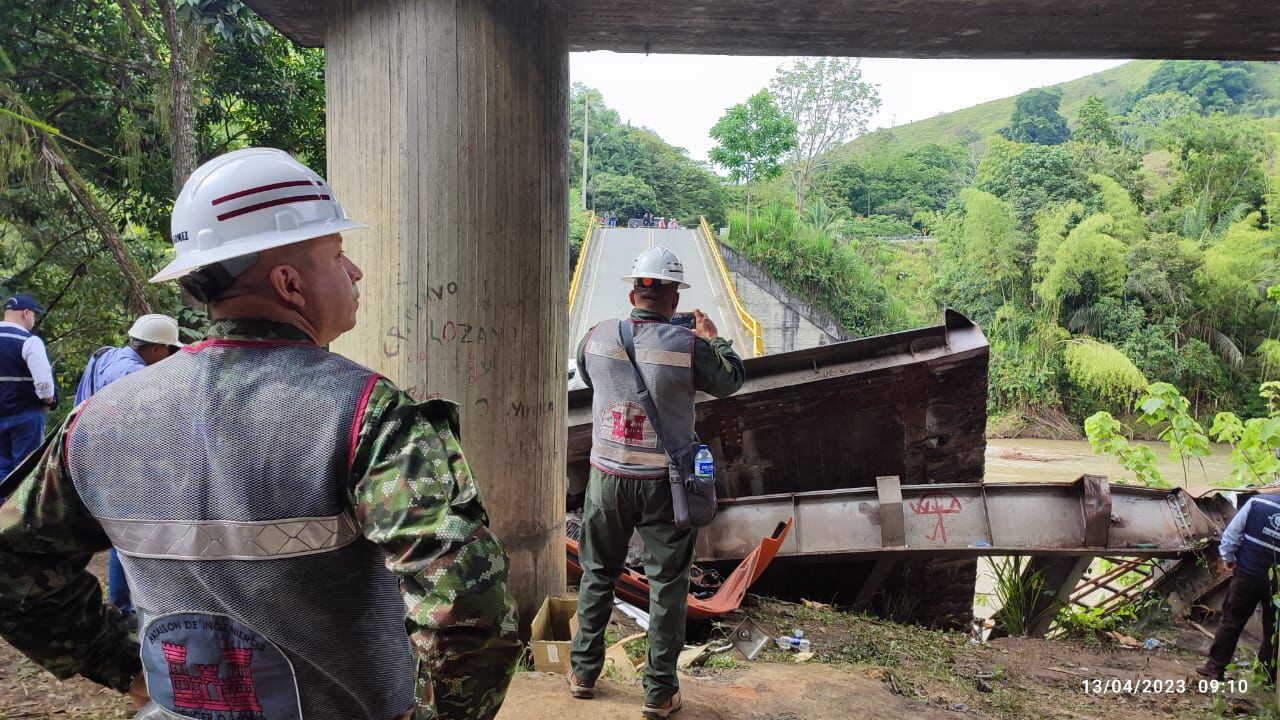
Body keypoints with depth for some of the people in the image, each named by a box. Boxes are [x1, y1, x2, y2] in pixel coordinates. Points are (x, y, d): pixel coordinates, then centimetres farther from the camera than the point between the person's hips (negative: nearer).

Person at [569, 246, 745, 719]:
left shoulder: (597, 337, -6)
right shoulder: (687, 345, -16)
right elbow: (731, 381, 1)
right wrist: (712, 337, 15)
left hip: (607, 478, 3)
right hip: (663, 482, -3)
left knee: (598, 574, 20)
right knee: (667, 585, 10)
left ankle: (584, 671, 32)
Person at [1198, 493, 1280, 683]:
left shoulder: (1257, 502, -13)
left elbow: (1231, 533, -9)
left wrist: (1228, 558, 3)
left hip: (1247, 575, 0)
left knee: (1231, 621, 10)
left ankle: (1215, 666, 12)